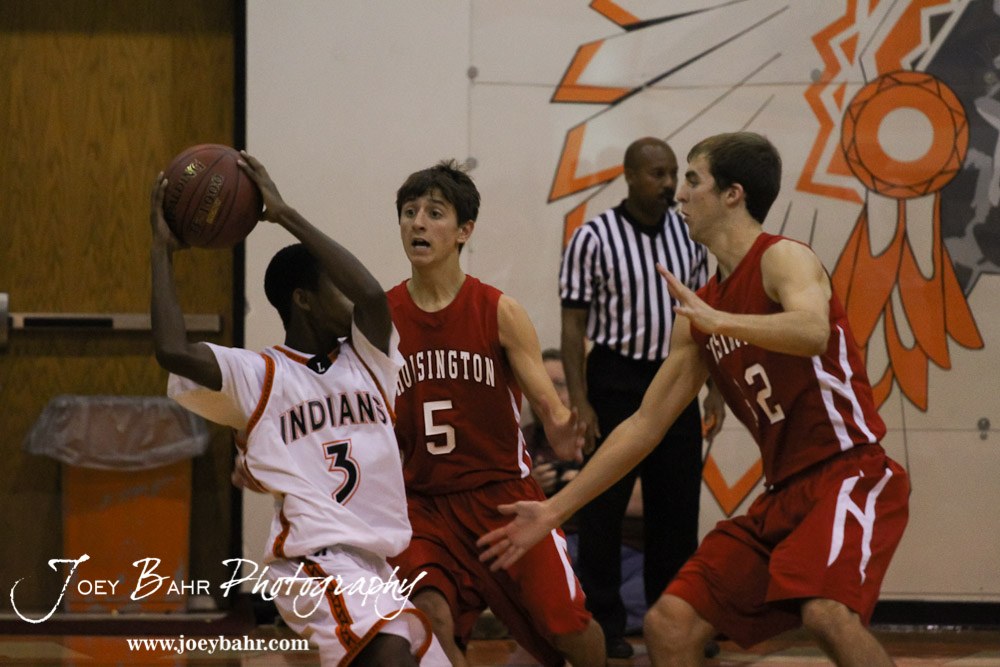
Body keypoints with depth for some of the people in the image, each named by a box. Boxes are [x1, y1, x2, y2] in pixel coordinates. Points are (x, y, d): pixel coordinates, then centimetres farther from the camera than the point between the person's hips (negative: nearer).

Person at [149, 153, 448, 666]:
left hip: (376, 565, 7)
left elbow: (372, 294, -8)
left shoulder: (366, 362, 14)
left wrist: (285, 215, -5)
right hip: (315, 562, -7)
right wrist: (163, 250, -5)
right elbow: (173, 352, -17)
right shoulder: (258, 376, 1)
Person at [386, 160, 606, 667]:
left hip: (503, 492, -1)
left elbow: (546, 401, -8)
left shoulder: (498, 312, -6)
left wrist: (559, 432, -33)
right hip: (425, 502, 1)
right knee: (430, 621, -25)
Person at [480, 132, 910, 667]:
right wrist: (555, 509, 16)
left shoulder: (783, 260, -9)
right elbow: (645, 425, 18)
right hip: (783, 493, 8)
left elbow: (813, 332, -33)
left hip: (849, 474, -8)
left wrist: (719, 321, -39)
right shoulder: (699, 312, 14)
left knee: (826, 612, -34)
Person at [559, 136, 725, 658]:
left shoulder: (688, 234, 7)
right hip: (615, 378, -4)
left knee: (677, 507, 6)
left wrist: (716, 388, 6)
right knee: (604, 507, -2)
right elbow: (573, 325, -7)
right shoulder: (593, 239, -8)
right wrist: (580, 403, -13)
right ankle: (602, 625, 4)